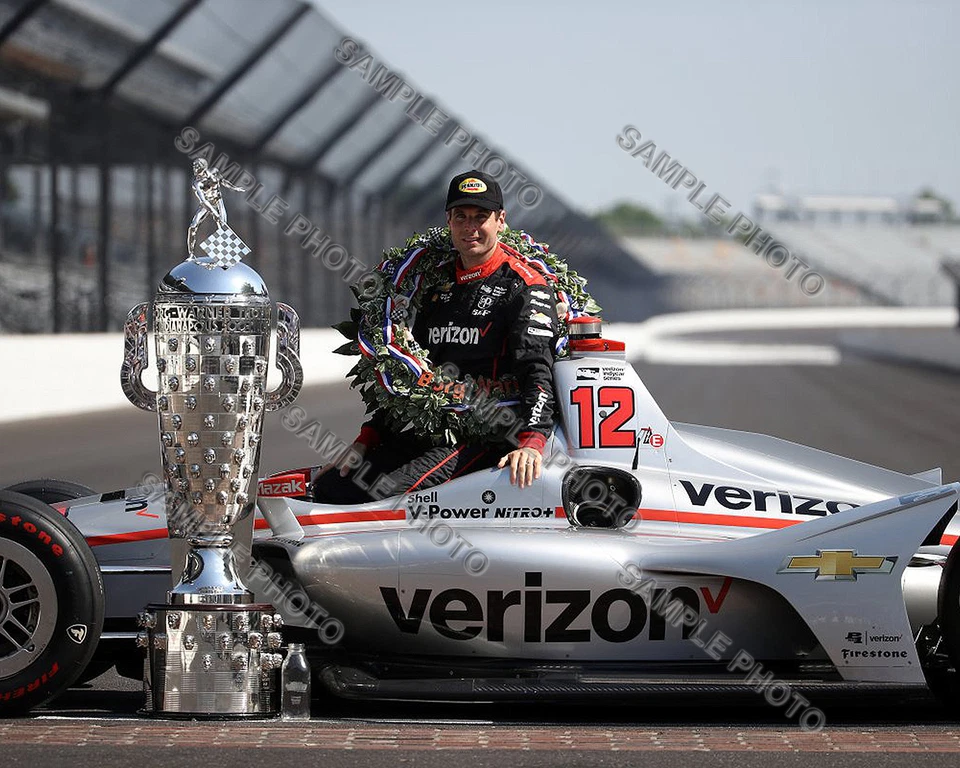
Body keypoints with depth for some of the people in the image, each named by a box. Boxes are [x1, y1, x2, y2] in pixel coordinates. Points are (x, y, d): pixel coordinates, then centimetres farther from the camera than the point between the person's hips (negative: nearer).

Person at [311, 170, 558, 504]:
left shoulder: (524, 287, -2)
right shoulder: (439, 290, 21)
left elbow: (536, 369, -15)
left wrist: (531, 440, -32)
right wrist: (365, 441, 17)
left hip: (486, 438, -8)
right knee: (329, 486, -4)